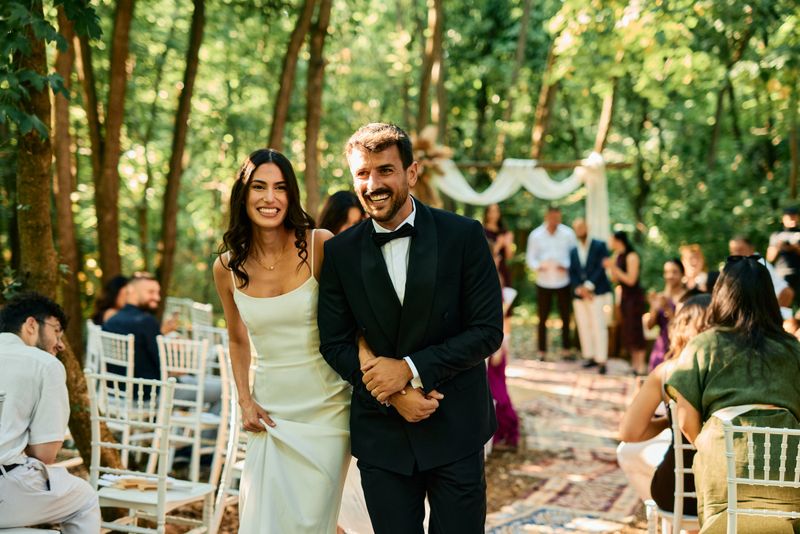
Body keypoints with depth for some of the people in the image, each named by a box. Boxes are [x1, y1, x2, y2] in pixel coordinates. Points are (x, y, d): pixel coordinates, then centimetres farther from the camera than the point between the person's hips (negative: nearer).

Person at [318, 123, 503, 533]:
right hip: (381, 434, 2)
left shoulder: (463, 236, -5)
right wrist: (394, 394, -11)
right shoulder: (340, 252, 1)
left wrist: (411, 369, -15)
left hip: (455, 432, -1)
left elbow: (488, 330, -7)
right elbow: (334, 343, 3)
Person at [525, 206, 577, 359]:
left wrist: (566, 266, -17)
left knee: (565, 317, 4)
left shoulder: (568, 233, -2)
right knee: (542, 318, 5)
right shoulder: (536, 235, 0)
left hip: (563, 282, 0)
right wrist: (538, 266, -18)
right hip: (543, 282, 0)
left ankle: (566, 348, 15)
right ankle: (542, 351, 13)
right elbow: (530, 258, 2)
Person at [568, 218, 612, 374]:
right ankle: (589, 356, 13)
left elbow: (601, 268, -5)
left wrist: (588, 286, -11)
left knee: (598, 326, -10)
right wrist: (579, 289, -6)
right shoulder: (573, 251, 16)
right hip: (579, 295, 5)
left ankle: (601, 360, -10)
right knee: (583, 326, 4)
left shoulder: (599, 246, 4)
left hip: (596, 293, -5)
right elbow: (572, 273, 10)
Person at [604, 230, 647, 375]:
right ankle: (634, 363, 17)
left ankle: (641, 365, -3)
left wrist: (615, 268, -18)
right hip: (625, 296, 8)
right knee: (627, 329, 10)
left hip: (634, 296, -8)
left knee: (635, 328, -7)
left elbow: (631, 279, -18)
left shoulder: (631, 257, -14)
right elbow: (615, 279, 12)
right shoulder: (618, 256, 9)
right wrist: (611, 267, -3)